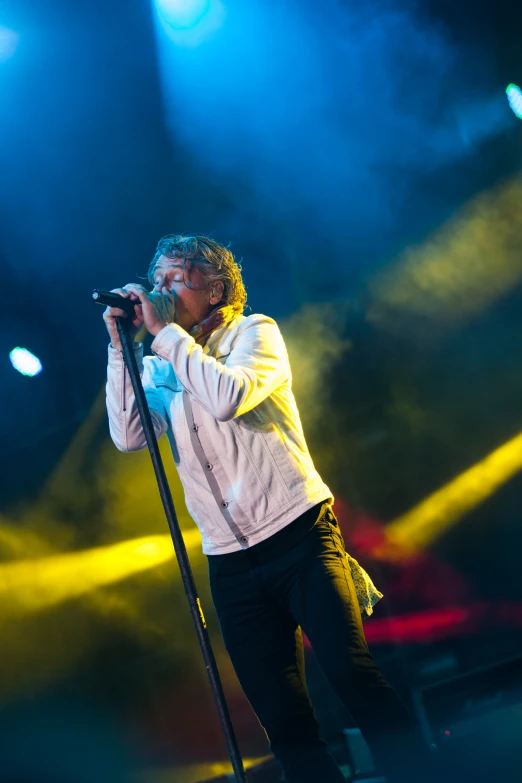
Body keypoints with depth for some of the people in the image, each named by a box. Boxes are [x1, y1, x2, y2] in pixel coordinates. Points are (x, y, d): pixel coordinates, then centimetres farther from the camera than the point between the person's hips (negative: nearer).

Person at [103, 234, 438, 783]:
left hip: (300, 534, -4)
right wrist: (121, 347, -6)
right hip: (230, 562, 4)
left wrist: (165, 330, -11)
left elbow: (229, 398, -18)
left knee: (355, 680, -12)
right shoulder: (158, 369, 14)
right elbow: (128, 437, -4)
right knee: (283, 720, 3)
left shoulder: (253, 331, 2)